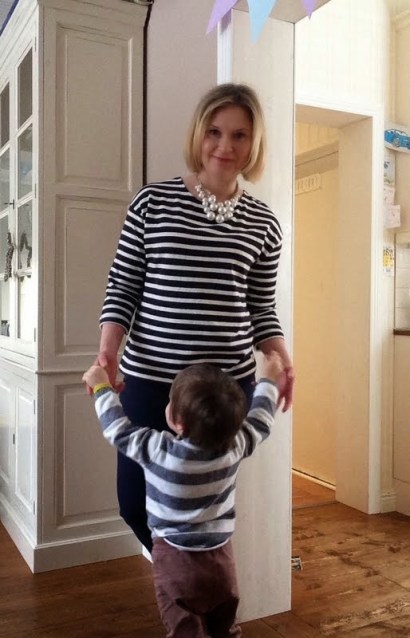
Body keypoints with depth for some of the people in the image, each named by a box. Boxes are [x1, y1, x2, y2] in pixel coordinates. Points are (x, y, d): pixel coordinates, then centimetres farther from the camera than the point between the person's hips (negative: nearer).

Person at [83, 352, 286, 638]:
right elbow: (260, 422, 6)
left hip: (176, 560, -3)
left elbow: (118, 429, -7)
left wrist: (102, 387, 6)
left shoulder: (159, 451, -22)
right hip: (221, 557, 4)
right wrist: (269, 381, 20)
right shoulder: (235, 446, -14)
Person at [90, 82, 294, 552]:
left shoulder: (263, 223, 4)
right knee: (136, 502, 11)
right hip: (150, 379, 0)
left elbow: (261, 309, 9)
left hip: (229, 384, 1)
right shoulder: (152, 201, -1)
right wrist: (107, 349, -12)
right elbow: (122, 287, 1)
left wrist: (282, 360, -7)